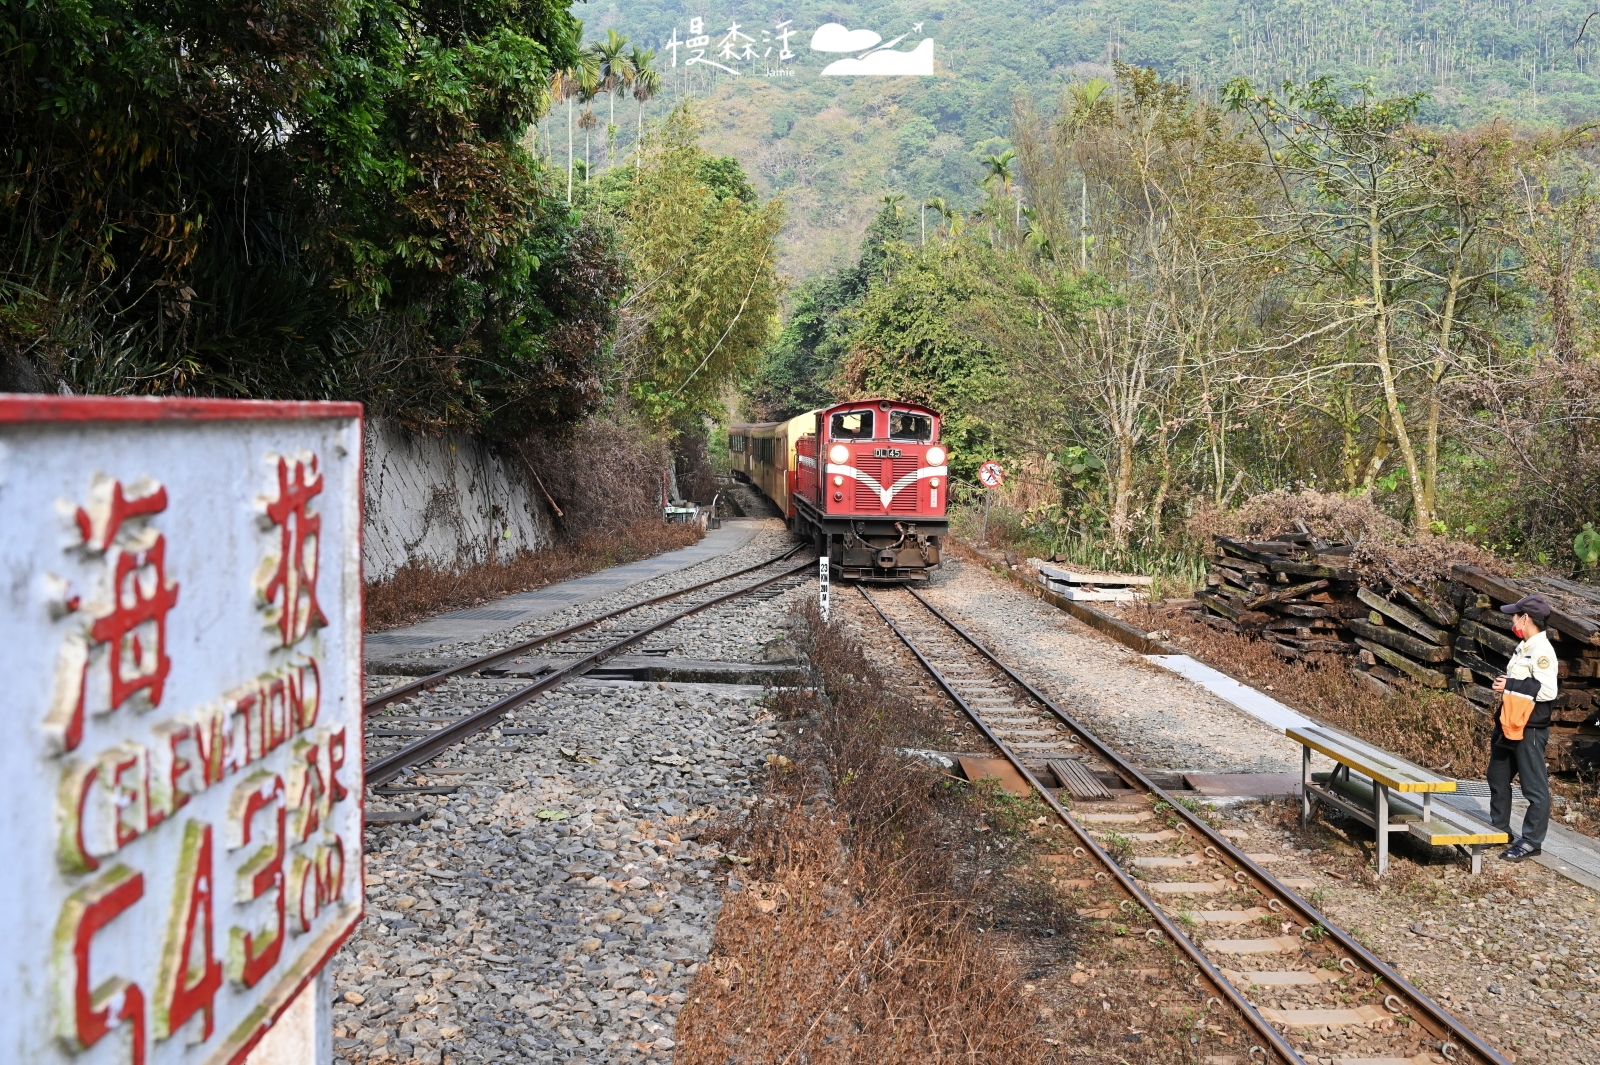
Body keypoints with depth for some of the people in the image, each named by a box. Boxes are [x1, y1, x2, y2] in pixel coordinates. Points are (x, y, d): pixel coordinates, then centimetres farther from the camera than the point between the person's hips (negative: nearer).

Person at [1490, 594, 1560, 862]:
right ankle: (1499, 828, 31)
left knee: (1534, 786, -2)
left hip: (1529, 730, -11)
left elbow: (1547, 690, -28)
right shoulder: (1523, 648, 13)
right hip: (1508, 727, 11)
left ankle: (1532, 840, 4)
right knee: (1498, 778, 19)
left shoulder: (1541, 651, -17)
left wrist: (1510, 685, -22)